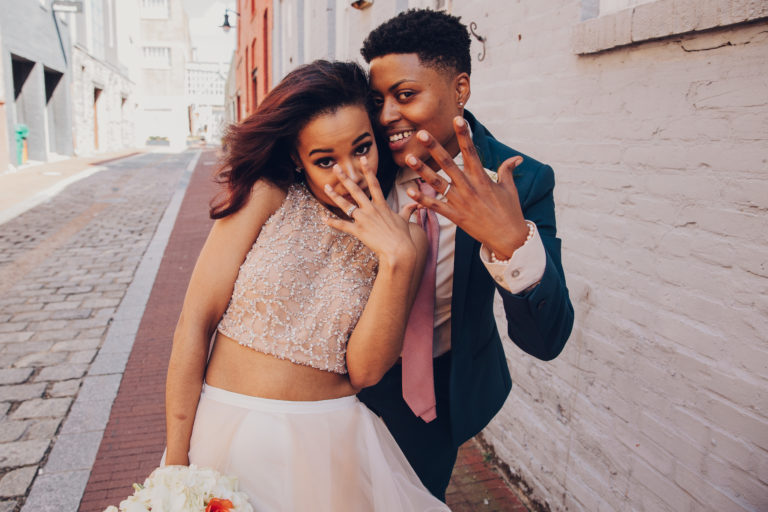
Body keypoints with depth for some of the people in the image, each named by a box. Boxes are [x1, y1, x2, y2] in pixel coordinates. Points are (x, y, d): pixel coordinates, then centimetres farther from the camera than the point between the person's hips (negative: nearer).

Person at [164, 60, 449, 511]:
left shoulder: (405, 235, -6)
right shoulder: (267, 197, -9)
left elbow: (364, 371, -12)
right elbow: (195, 323, -9)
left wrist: (398, 260, -23)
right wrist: (176, 459, -8)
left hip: (329, 442, 0)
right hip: (227, 428, 0)